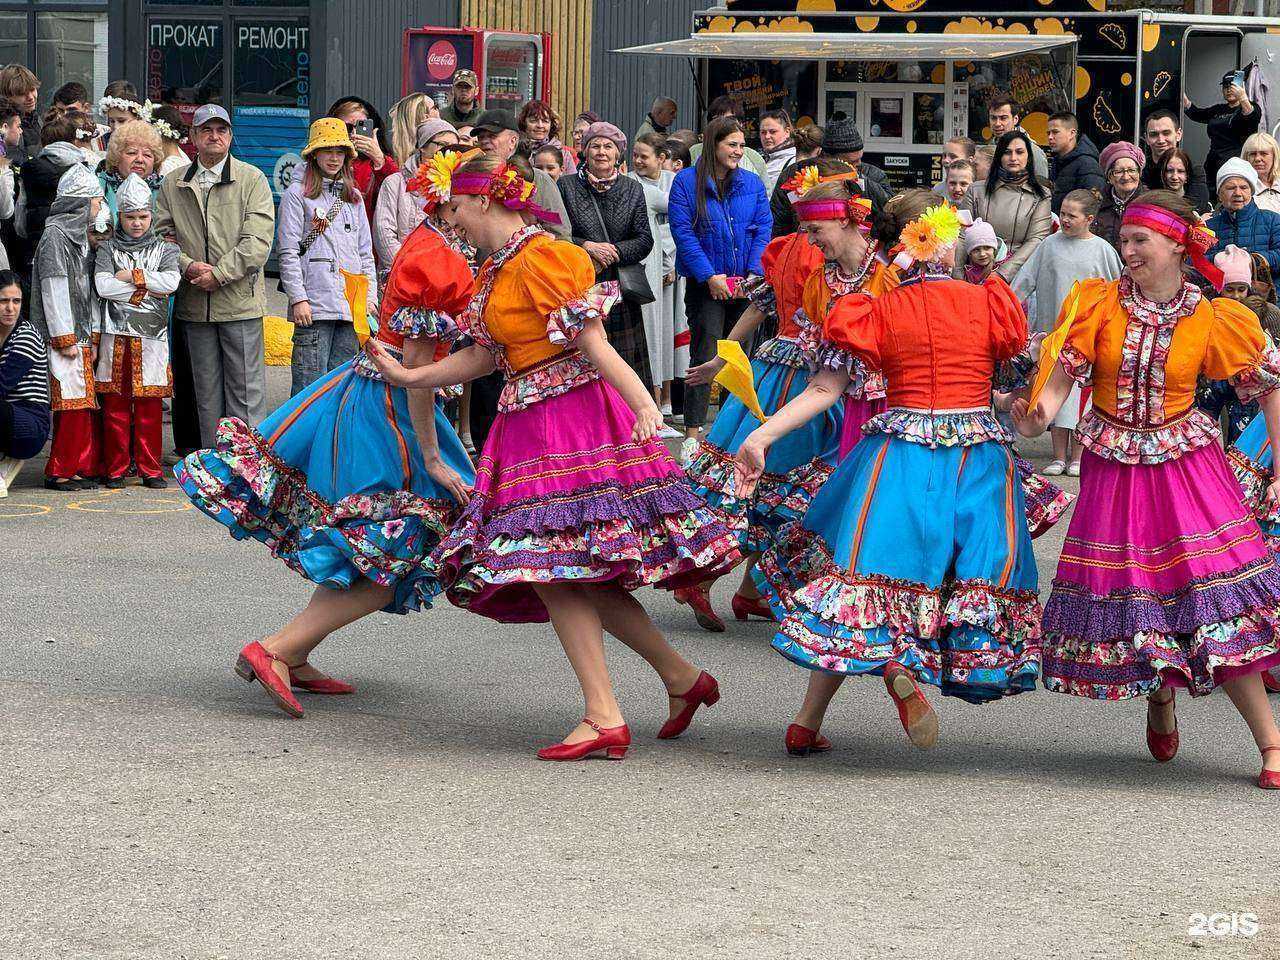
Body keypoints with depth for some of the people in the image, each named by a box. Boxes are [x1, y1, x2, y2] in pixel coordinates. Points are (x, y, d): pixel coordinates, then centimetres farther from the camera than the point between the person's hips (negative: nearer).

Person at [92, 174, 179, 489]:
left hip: (151, 336, 0)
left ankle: (150, 469, 7)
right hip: (116, 337, 0)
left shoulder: (164, 249, 11)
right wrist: (147, 284, -7)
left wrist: (131, 276, -7)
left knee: (149, 407, 1)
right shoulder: (108, 248, 9)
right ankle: (116, 469, 7)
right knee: (116, 405, 1)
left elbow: (171, 281, -8)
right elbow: (102, 286, -9)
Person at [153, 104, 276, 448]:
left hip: (239, 301, -3)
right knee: (206, 394, 9)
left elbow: (258, 241, -8)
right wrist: (188, 266, -12)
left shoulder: (252, 180, 0)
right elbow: (160, 233, 6)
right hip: (194, 305, 3)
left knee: (245, 392, -2)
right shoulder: (173, 184, 11)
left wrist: (219, 274, -14)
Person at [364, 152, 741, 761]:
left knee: (553, 568, -12)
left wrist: (645, 406, -29)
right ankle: (682, 678, 19)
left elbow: (594, 343, -19)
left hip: (572, 418, -9)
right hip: (530, 425, 9)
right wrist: (407, 378, 28)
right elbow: (485, 355, 24)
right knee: (575, 573, 9)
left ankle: (604, 717, -12)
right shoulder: (498, 269, 16)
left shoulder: (541, 258, -13)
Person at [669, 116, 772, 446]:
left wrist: (755, 273, -10)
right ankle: (693, 432, -6)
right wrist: (709, 276, -15)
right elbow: (682, 231, -9)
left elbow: (763, 229, 4)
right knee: (705, 355, -8)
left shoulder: (752, 183, 8)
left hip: (745, 283, 4)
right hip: (706, 283, -4)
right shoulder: (686, 181, -4)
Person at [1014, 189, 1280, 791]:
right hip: (1112, 470, 2)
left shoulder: (1212, 321, -2)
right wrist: (1034, 419, -29)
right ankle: (1159, 696, 35)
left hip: (1184, 467, -2)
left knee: (1218, 591, -13)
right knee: (1120, 591, 2)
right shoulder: (1098, 304, 0)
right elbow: (1060, 378, -7)